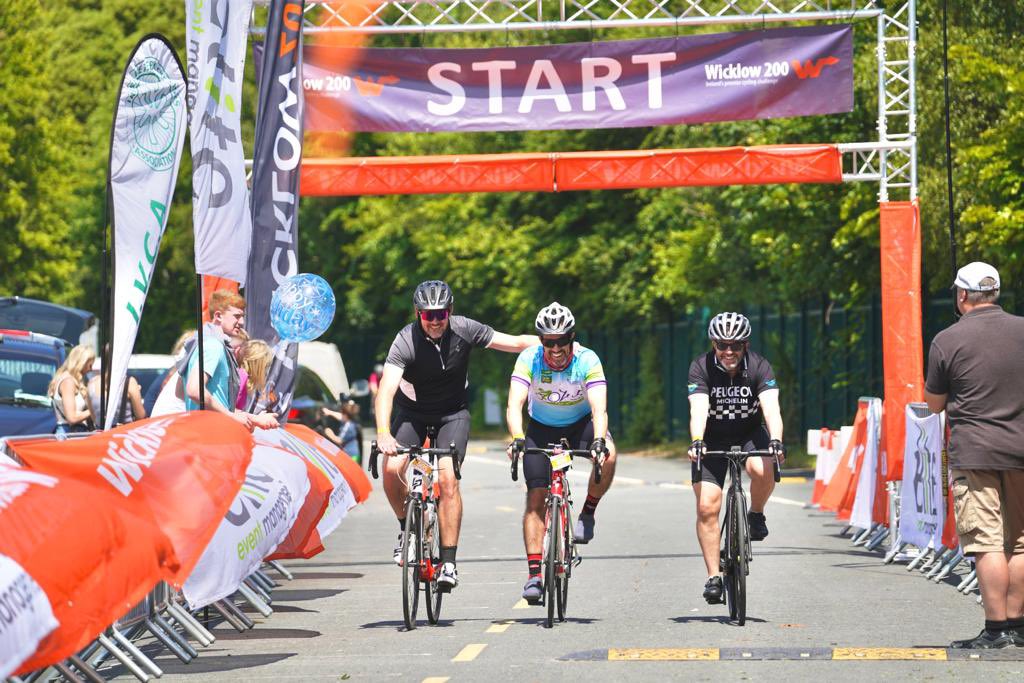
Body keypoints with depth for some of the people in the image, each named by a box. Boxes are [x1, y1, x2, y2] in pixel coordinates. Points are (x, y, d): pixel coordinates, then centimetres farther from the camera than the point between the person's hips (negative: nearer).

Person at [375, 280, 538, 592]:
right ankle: (407, 526, 7)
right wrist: (383, 434, -52)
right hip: (412, 411, 0)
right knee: (392, 469, -22)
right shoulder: (406, 341, -26)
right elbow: (386, 390, -37)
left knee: (448, 478, -18)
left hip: (453, 413, 0)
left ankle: (448, 562, -12)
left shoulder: (464, 330, -18)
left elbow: (516, 343, -11)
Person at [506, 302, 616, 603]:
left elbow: (599, 409, -36)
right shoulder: (529, 359, -24)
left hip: (581, 424, -1)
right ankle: (534, 575, -8)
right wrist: (517, 438, -52)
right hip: (541, 428, 1)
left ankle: (588, 513, -9)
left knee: (608, 456, -33)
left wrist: (599, 440, -55)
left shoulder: (587, 360, -26)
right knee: (536, 499, -11)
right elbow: (514, 404, -34)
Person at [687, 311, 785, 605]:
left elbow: (771, 407, -32)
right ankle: (714, 577, -4)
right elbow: (698, 409, -32)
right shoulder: (701, 368, -20)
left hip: (749, 434, 0)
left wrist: (775, 441, -49)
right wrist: (696, 442, -50)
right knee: (707, 507, -12)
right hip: (712, 440, 0)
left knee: (763, 470, -33)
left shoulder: (759, 366, -19)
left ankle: (756, 515, -3)